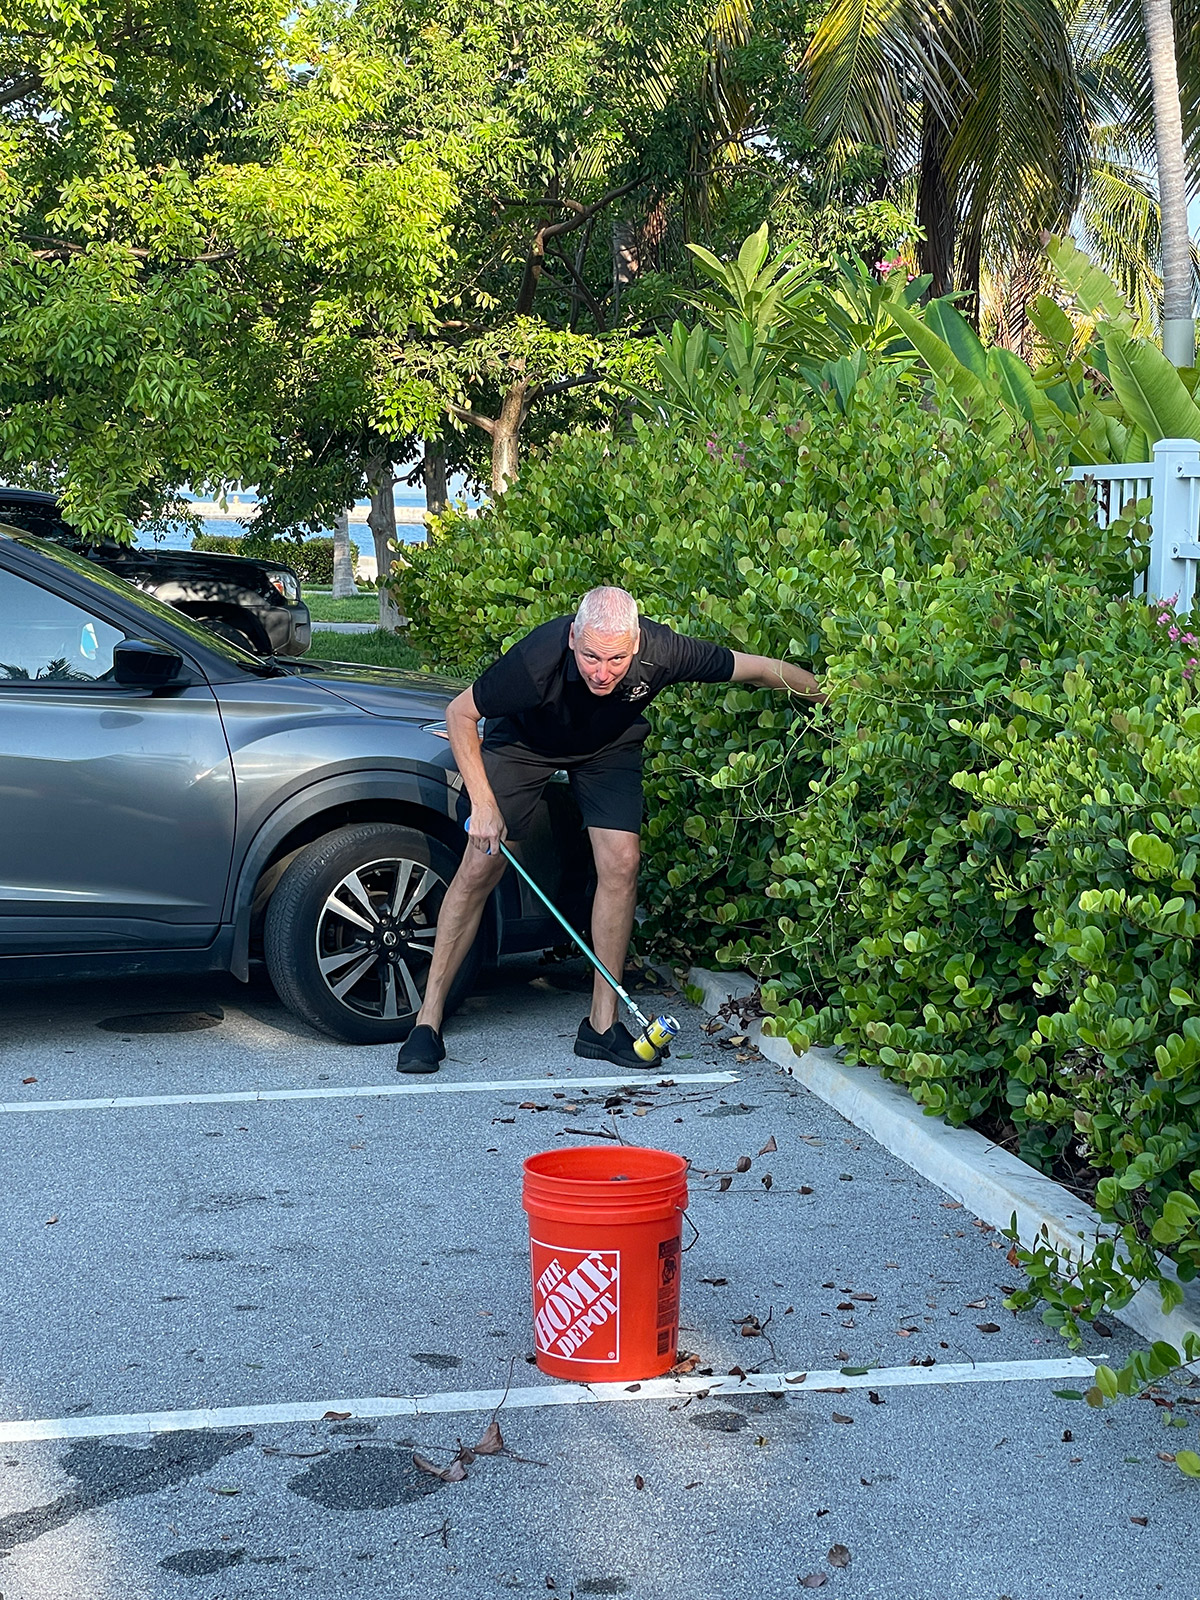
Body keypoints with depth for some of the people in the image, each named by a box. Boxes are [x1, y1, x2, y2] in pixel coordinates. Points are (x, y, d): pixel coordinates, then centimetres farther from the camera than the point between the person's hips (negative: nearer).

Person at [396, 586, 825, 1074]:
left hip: (609, 745, 2)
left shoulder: (661, 652, -34)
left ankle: (601, 1024, -2)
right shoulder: (539, 656, -40)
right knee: (480, 867, -9)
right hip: (522, 738, -2)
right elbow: (459, 714, -24)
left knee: (621, 862, -13)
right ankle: (427, 1020, -1)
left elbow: (758, 669, -19)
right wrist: (483, 803, -28)